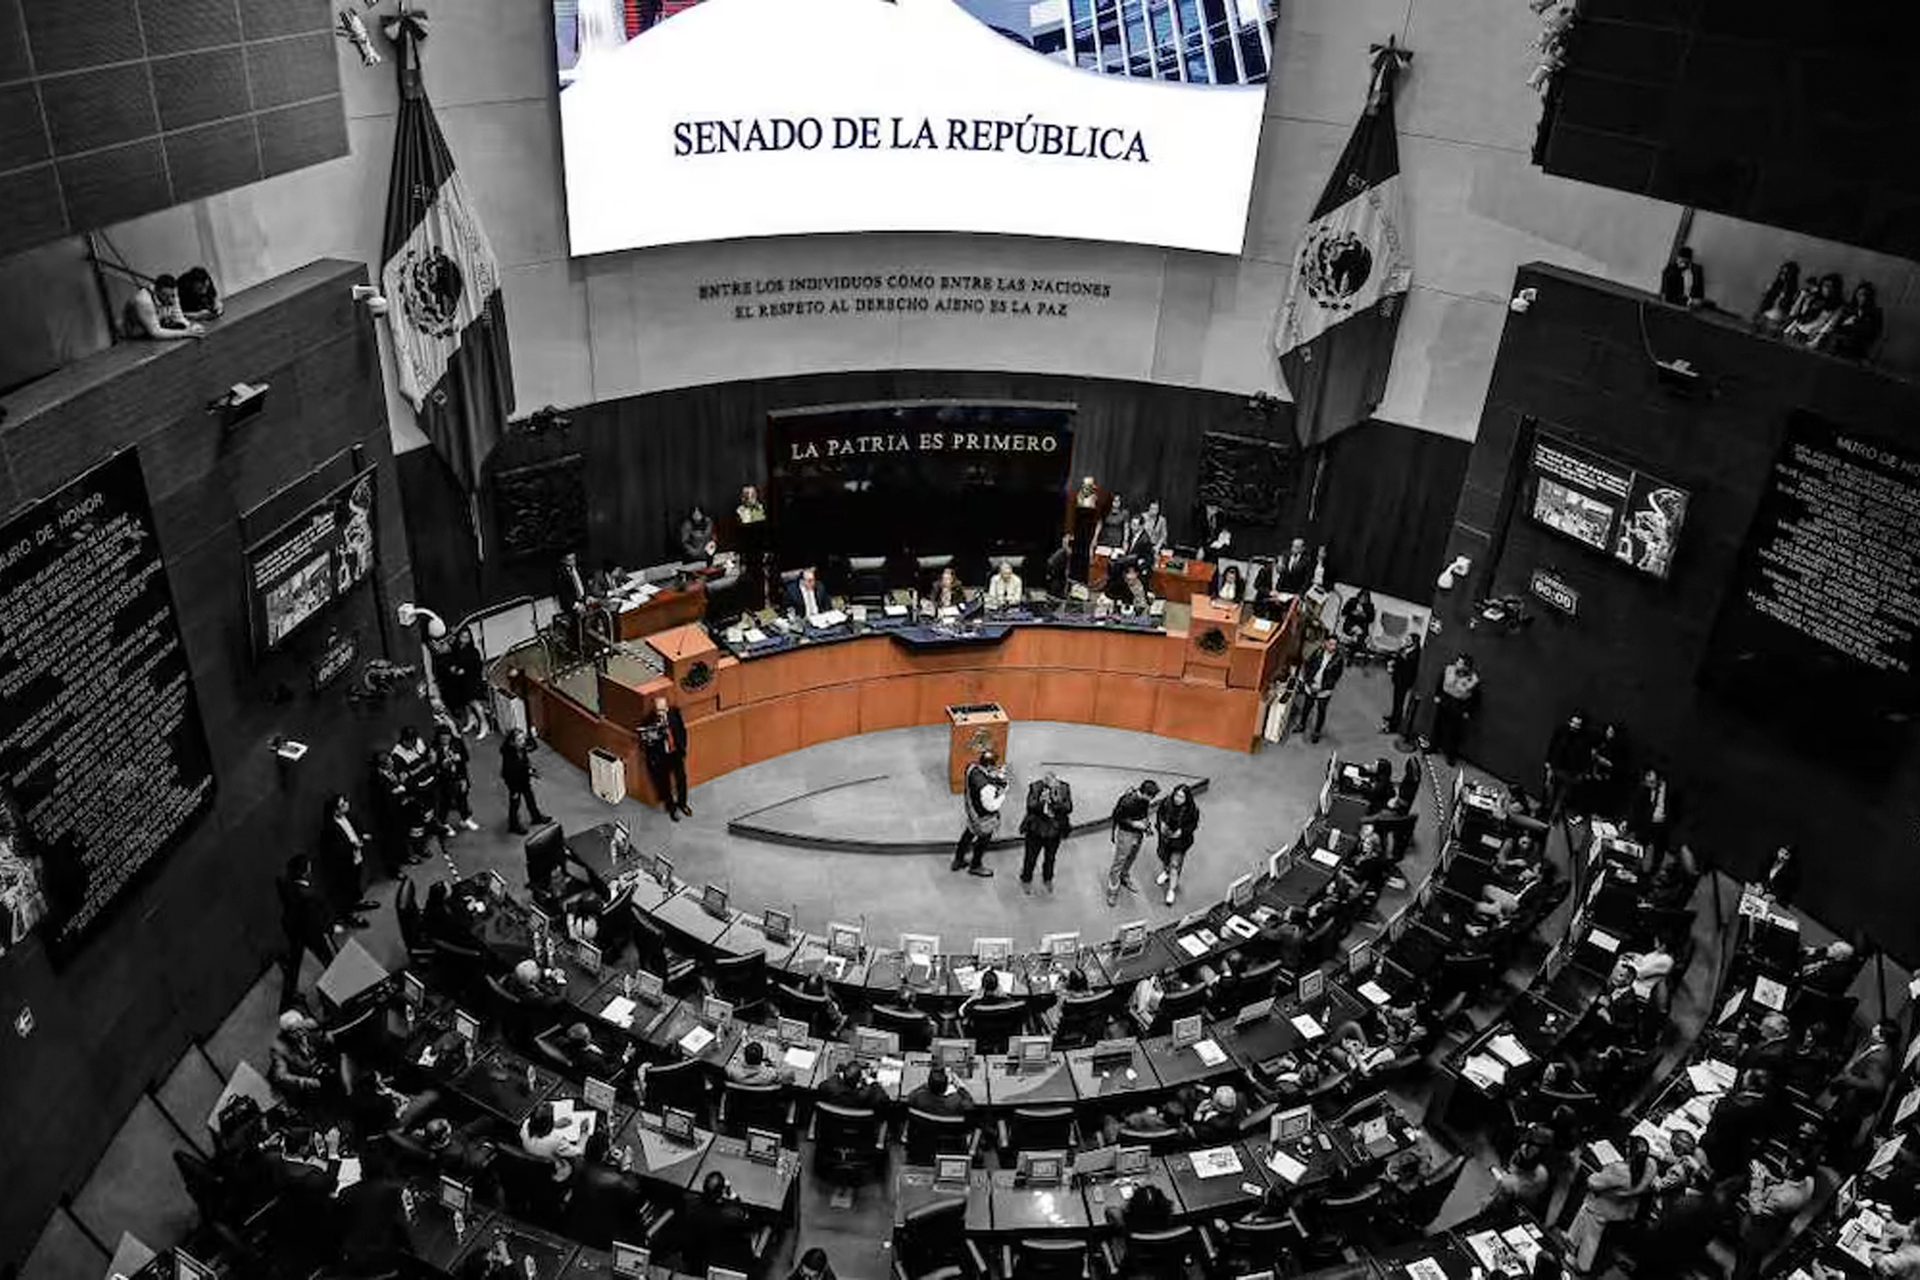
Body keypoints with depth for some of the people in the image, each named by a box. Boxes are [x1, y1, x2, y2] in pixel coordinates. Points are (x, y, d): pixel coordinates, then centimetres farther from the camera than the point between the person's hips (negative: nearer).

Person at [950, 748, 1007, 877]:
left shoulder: (972, 768, -19)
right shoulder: (985, 787, -43)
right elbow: (991, 806, -30)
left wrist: (998, 776, -13)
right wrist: (1002, 795, -17)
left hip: (971, 807, 8)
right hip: (983, 817, -8)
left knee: (970, 832, 31)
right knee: (983, 838, 21)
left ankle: (958, 859, 52)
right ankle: (975, 866, 46)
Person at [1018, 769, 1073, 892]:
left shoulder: (1064, 788, -12)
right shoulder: (1035, 787, -18)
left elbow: (1069, 808, -14)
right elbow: (1030, 806, -21)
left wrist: (1058, 802, -32)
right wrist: (1041, 801, -38)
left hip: (1055, 831, 2)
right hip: (1036, 830, -2)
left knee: (1050, 857, 22)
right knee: (1031, 857, 15)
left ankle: (1047, 879, 47)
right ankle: (1026, 880, 39)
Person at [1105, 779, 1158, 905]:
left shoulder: (1145, 799, -12)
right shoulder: (1128, 802, -33)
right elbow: (1117, 817, -19)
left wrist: (1146, 821, -4)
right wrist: (1133, 823, -24)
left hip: (1138, 833, 7)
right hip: (1125, 833, -7)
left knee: (1131, 858, 26)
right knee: (1119, 862, 5)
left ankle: (1125, 878, 50)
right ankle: (1112, 891, 18)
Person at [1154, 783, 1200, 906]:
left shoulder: (1192, 810, -26)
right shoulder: (1167, 802, -21)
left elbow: (1193, 825, -12)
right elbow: (1160, 813, -2)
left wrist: (1181, 831, -24)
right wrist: (1161, 823, -19)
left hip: (1180, 841, -4)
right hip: (1164, 836, 4)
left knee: (1175, 864, 0)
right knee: (1163, 855, 28)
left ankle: (1171, 890, 18)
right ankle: (1166, 872, 61)